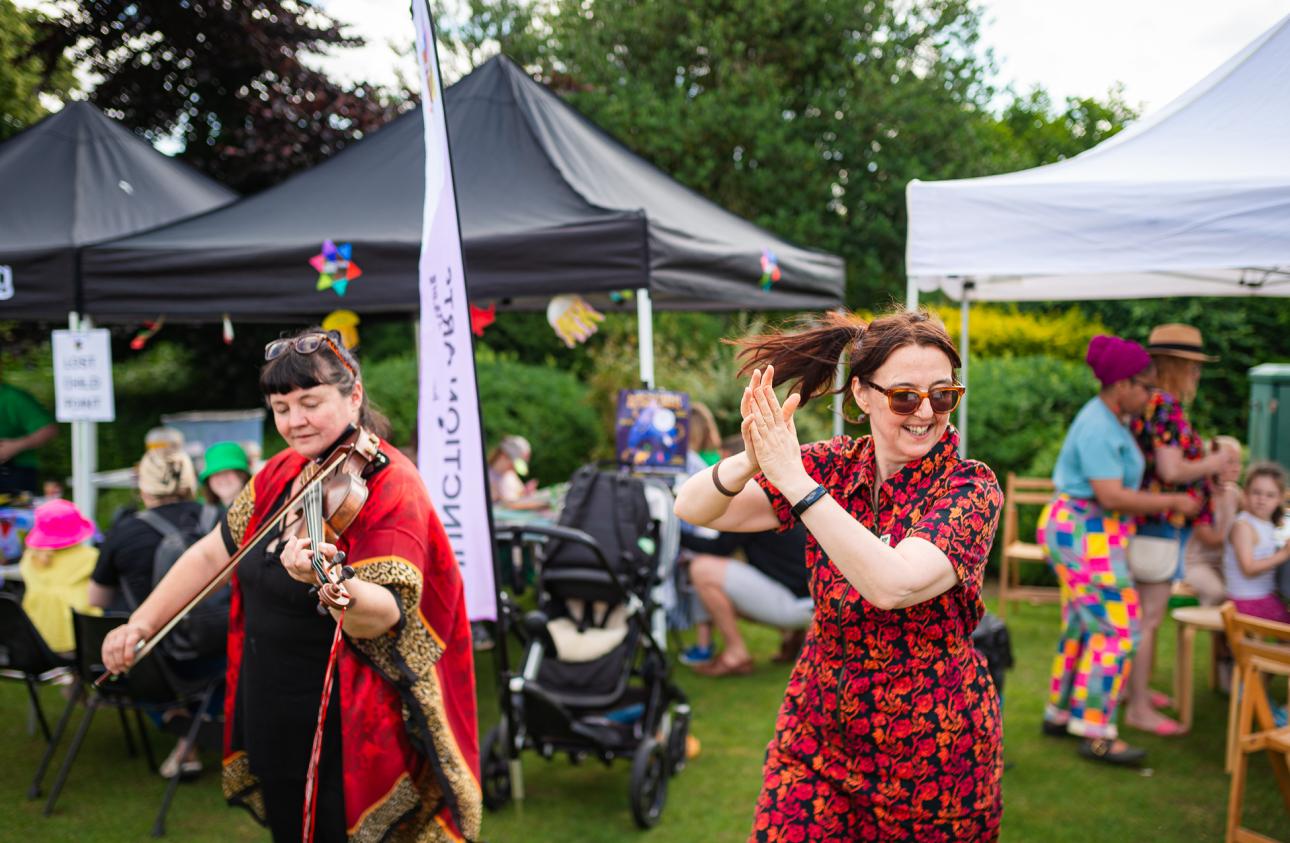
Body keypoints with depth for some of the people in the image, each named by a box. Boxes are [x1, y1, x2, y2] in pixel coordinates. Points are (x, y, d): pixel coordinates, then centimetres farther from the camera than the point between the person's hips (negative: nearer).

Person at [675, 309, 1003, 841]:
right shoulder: (835, 466, -3)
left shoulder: (971, 487, -14)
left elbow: (892, 583, -32)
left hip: (931, 751, -3)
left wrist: (794, 477, -33)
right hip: (819, 732, 3)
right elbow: (693, 510, -9)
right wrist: (750, 461, -30)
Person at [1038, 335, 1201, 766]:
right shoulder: (1099, 429, -21)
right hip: (1088, 538, -10)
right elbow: (1112, 497, -25)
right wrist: (1174, 502, -18)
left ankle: (1059, 714, 26)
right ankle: (1096, 734, -1)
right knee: (1116, 630, -6)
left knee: (1082, 626, 16)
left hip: (1081, 532, 10)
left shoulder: (1106, 419, 11)